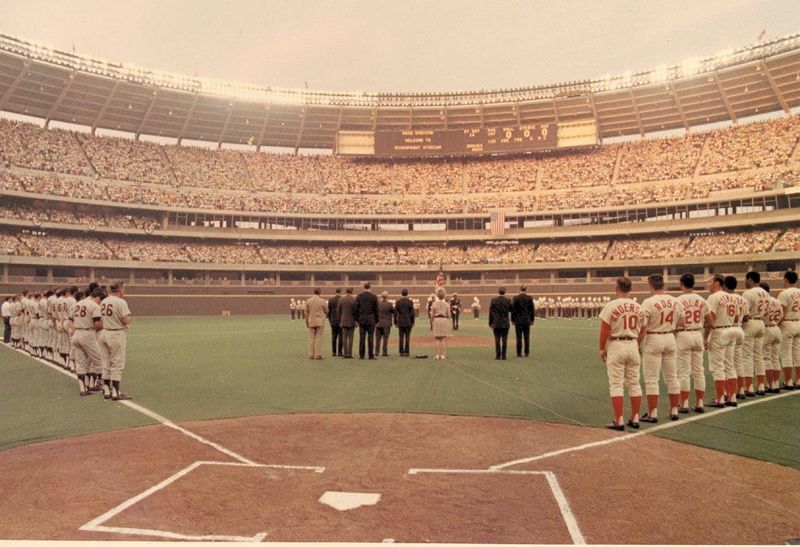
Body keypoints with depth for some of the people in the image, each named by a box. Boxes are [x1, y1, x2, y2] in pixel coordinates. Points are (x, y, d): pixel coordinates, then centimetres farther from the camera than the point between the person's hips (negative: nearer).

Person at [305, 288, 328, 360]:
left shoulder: (308, 301, 2)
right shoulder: (322, 301, -6)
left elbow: (306, 312, 4)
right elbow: (326, 311, 3)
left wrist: (307, 322, 13)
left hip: (311, 322, 2)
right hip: (320, 321, -2)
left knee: (311, 339, 6)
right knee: (318, 338, -1)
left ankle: (311, 355, 6)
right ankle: (318, 355, -3)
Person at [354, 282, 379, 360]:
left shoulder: (359, 297, 3)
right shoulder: (374, 297, -3)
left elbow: (355, 309, 4)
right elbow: (376, 310, -1)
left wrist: (357, 320, 10)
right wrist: (376, 321, 6)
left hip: (361, 320, 2)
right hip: (371, 320, -2)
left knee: (362, 337, 3)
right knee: (370, 337, 0)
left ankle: (361, 355, 4)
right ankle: (371, 355, 0)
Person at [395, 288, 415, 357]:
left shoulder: (398, 302, 1)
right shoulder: (410, 302, -4)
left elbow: (395, 313, 1)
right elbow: (412, 313, -6)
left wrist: (395, 322, 8)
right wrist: (412, 322, 3)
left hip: (400, 322, 2)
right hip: (408, 322, -2)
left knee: (401, 337, 4)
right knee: (407, 337, 1)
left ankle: (401, 352, 5)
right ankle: (406, 352, -1)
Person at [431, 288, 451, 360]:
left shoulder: (434, 303, -3)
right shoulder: (446, 304, -2)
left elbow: (432, 315, -2)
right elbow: (448, 314, -2)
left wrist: (432, 321, 13)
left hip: (436, 320, 0)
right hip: (445, 320, 0)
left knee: (438, 339, 7)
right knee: (444, 339, 3)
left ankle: (438, 355, 4)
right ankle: (443, 355, 1)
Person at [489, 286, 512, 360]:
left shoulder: (493, 300, -5)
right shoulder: (508, 301, -3)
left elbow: (491, 312, -2)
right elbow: (511, 310, 9)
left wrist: (490, 322, 5)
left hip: (496, 323, -1)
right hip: (505, 323, 1)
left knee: (497, 340, 3)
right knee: (504, 340, 6)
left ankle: (498, 355, 2)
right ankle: (503, 355, 6)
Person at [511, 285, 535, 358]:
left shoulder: (516, 298, -5)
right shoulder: (529, 298, -1)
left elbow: (513, 310, -3)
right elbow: (532, 309, 3)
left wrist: (512, 319, 5)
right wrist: (532, 319, 12)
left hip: (518, 320, -1)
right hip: (527, 320, 2)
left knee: (519, 337, 2)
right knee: (527, 337, 7)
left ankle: (519, 353, 2)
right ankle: (527, 353, 8)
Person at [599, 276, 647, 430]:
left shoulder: (611, 306, -11)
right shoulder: (638, 307, 5)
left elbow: (604, 330, -12)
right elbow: (643, 331, 12)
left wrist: (602, 349, -2)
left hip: (615, 346, -5)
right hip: (633, 345, 5)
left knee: (616, 385, -1)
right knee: (634, 383, 13)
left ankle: (619, 422, -1)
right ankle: (634, 419, 19)